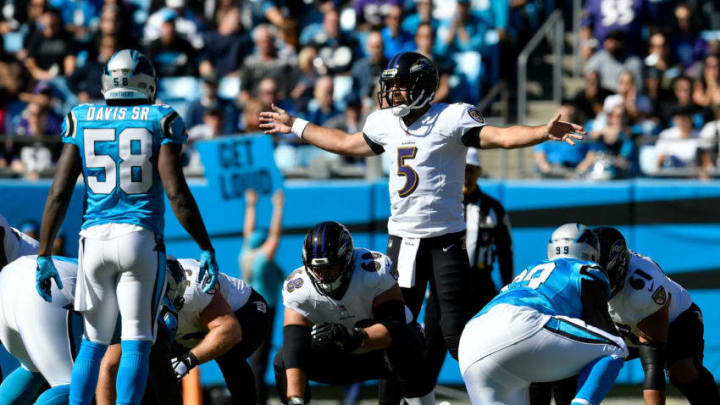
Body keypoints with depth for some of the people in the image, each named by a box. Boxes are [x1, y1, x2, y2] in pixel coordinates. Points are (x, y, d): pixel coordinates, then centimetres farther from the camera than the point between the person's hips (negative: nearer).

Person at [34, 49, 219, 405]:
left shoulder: (81, 121, 7)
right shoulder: (159, 121, -1)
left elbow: (58, 194, 4)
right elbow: (176, 193, -9)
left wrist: (44, 255, 8)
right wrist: (206, 249, -4)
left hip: (94, 238, 3)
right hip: (141, 238, -3)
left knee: (93, 343, 13)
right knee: (136, 344, 0)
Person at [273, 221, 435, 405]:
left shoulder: (375, 270, -30)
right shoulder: (297, 288, -22)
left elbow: (394, 326, -36)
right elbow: (294, 350, -29)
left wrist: (355, 338, -54)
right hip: (341, 358, 3)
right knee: (283, 360, -19)